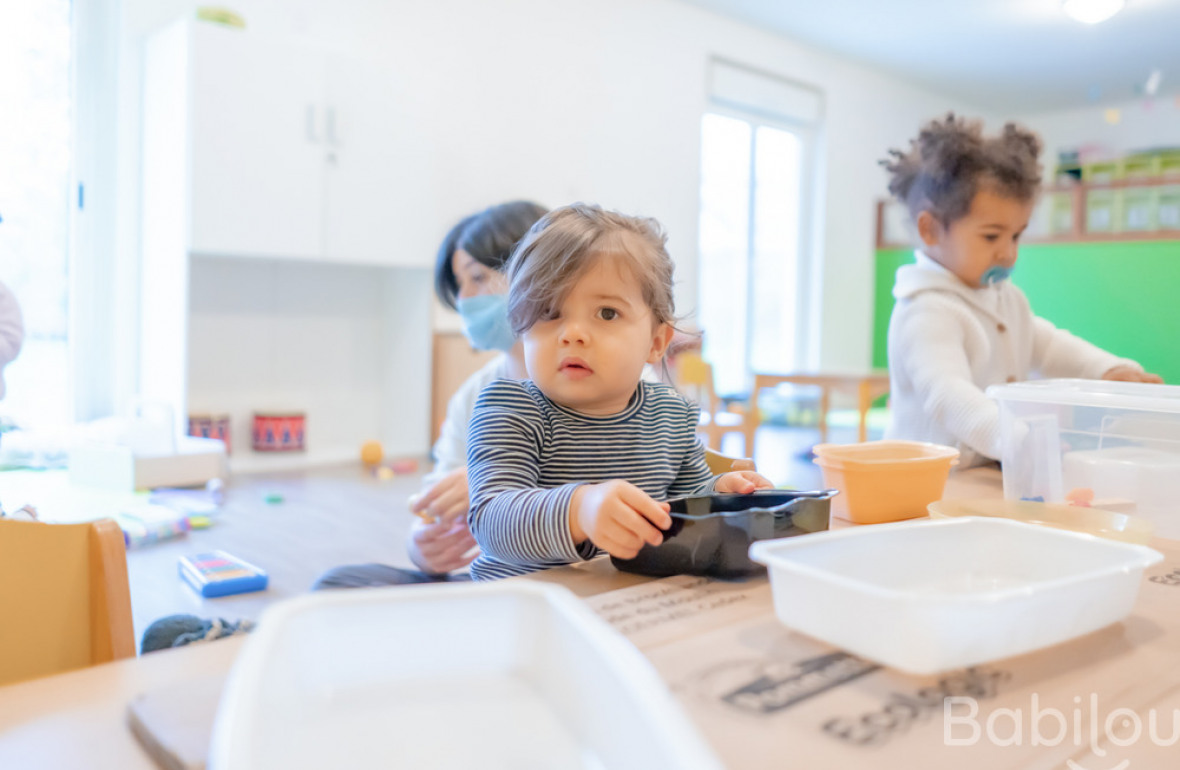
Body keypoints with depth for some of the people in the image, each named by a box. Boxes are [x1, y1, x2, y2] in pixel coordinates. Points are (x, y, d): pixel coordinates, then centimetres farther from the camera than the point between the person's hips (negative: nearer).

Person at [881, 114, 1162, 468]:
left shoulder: (1004, 296, 17)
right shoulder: (927, 313, -19)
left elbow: (1044, 343, 30)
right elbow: (949, 396, -32)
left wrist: (1109, 370, 13)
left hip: (995, 474, 8)